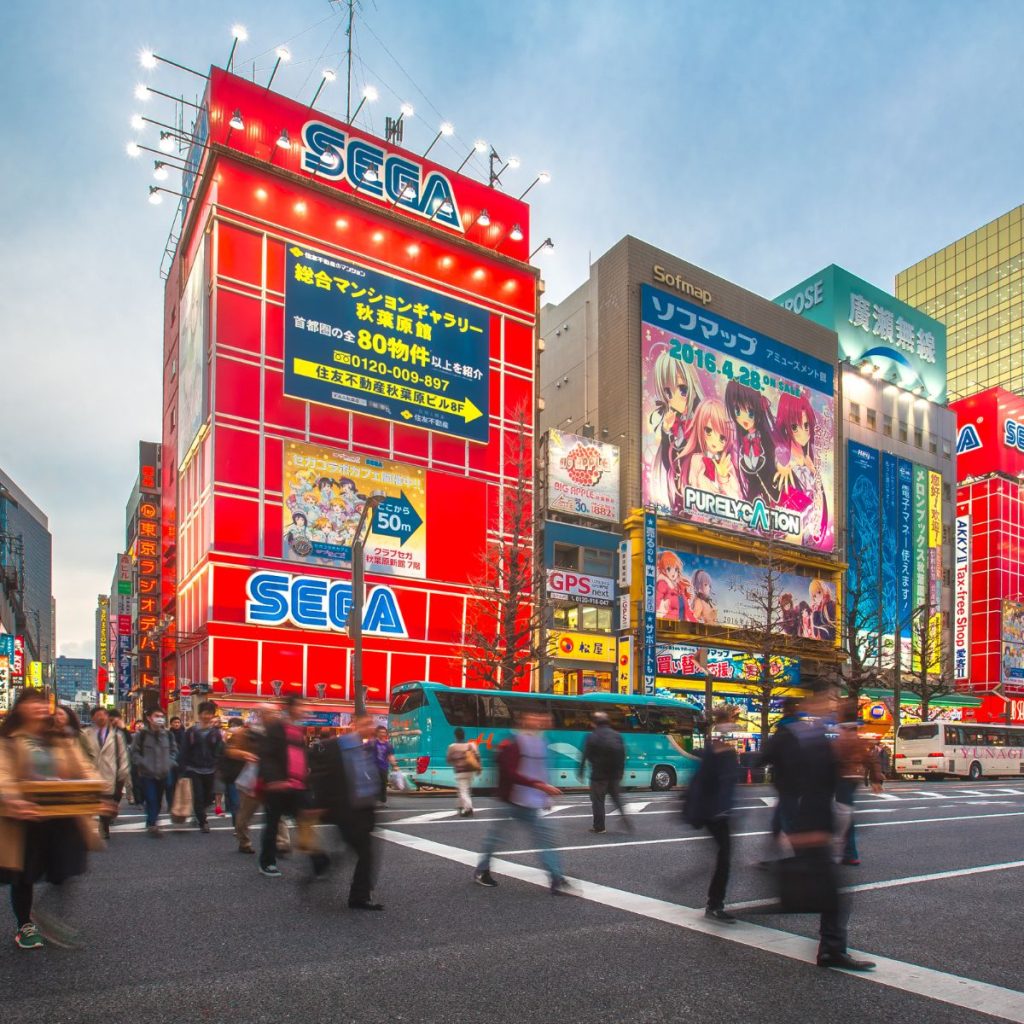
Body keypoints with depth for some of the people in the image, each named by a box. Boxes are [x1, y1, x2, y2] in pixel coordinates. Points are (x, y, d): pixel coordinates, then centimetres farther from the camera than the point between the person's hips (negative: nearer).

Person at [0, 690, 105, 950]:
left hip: (63, 817, 3)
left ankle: (58, 919, 22)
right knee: (24, 876, 11)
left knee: (63, 872, 4)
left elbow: (85, 770, 5)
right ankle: (25, 927, 29)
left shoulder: (63, 741, 11)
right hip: (25, 819, -3)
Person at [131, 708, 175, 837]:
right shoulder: (142, 734, -6)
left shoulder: (167, 734, 7)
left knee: (158, 800, 10)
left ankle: (151, 823, 26)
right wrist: (144, 765, -14)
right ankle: (152, 824, -6)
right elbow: (135, 752, -5)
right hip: (147, 774, -4)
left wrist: (169, 764, 1)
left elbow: (172, 751, 16)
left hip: (163, 774, 4)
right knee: (151, 800, -12)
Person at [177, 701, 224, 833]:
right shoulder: (191, 731, 1)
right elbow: (184, 751, 0)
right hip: (194, 769, -2)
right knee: (198, 797, -4)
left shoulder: (216, 732, 3)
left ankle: (199, 816, 37)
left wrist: (218, 768, -9)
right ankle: (202, 822, 9)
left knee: (208, 797, 9)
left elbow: (219, 752, 0)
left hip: (210, 771, 2)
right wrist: (182, 769, -7)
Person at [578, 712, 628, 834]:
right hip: (615, 774, 5)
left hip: (599, 774, -5)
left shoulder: (592, 737, -9)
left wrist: (581, 772, 0)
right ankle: (624, 817, 3)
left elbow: (586, 757, -9)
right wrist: (620, 773, 15)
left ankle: (599, 826, 9)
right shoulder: (617, 735, 7)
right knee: (616, 796, 21)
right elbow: (623, 756, 9)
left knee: (597, 800, 6)